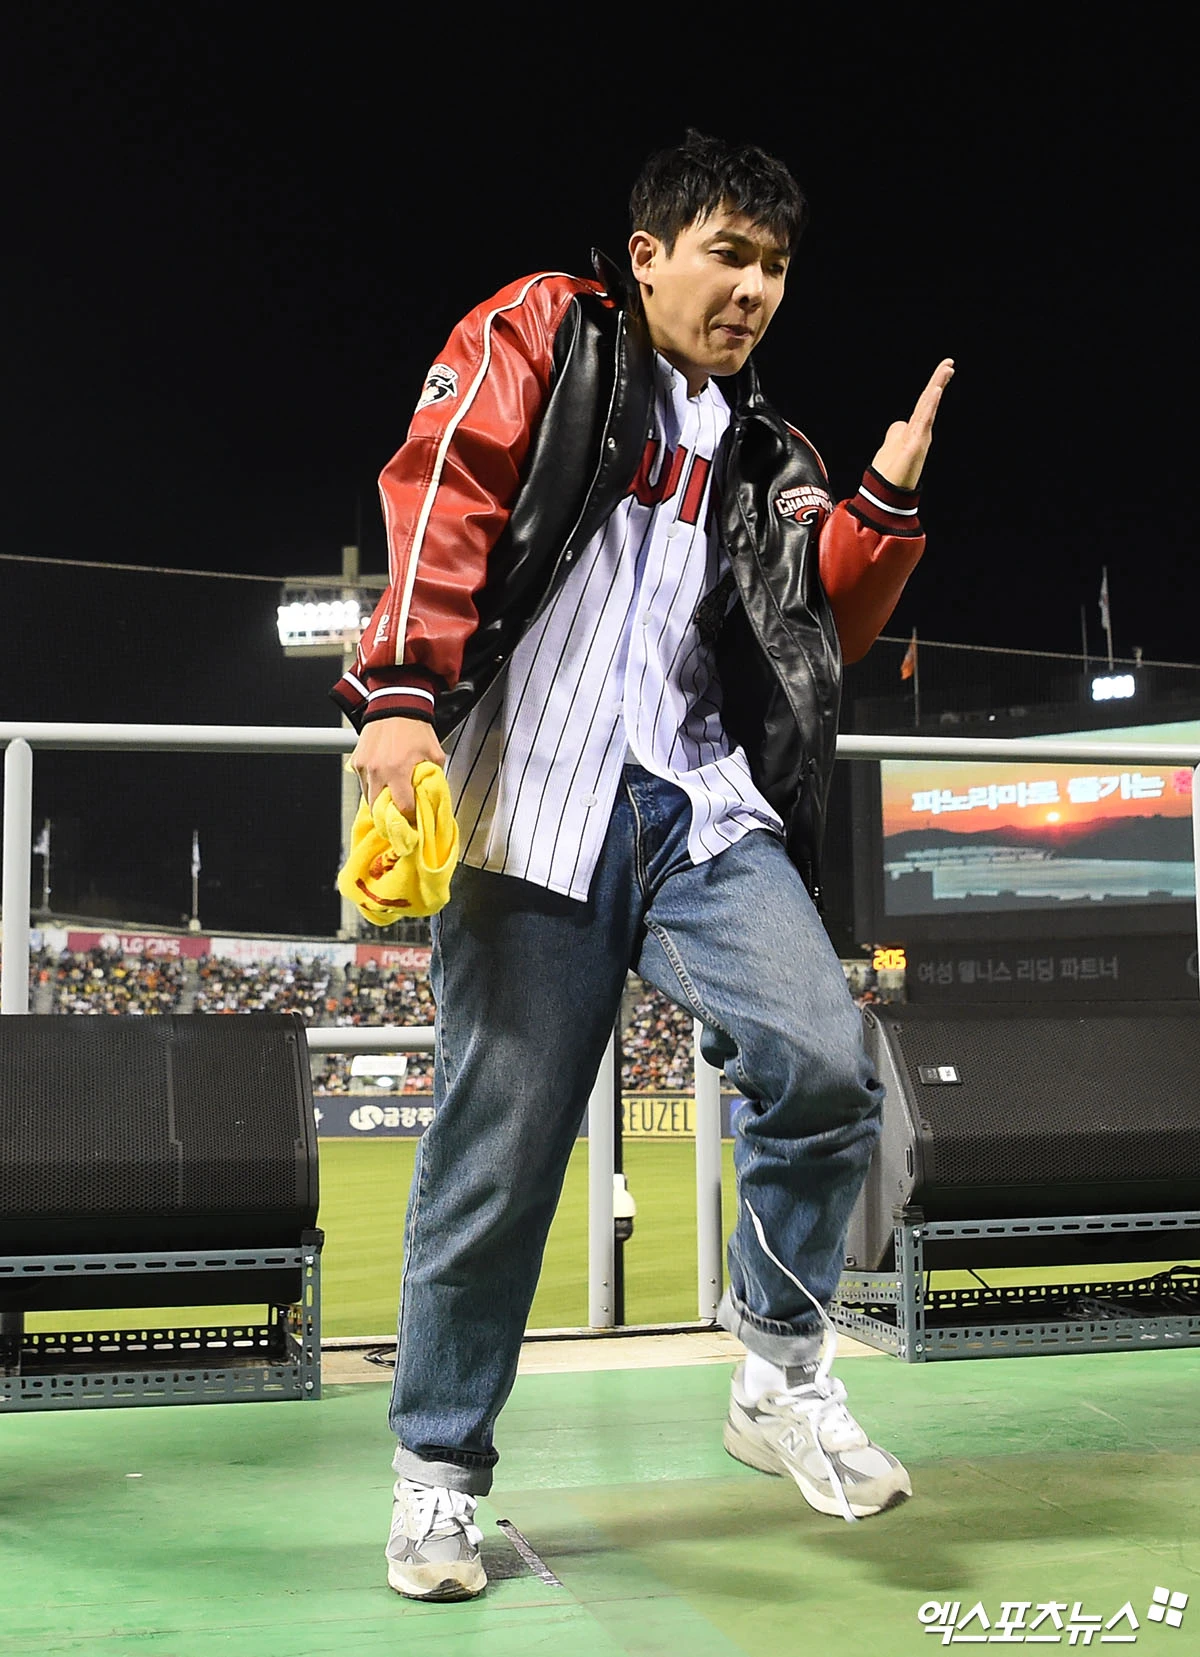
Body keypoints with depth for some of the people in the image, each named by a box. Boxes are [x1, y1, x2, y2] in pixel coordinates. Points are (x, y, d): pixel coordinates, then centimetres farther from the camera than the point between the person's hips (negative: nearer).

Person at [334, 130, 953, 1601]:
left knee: (824, 1067, -16)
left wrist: (884, 501, 8)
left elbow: (816, 634, 22)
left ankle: (781, 1378, 7)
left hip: (704, 810, 4)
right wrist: (403, 696, -17)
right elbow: (441, 492, -4)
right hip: (531, 805, -4)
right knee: (497, 1151, -1)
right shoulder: (543, 334, 10)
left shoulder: (758, 454, 24)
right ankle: (436, 1470, 18)